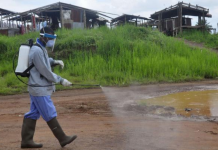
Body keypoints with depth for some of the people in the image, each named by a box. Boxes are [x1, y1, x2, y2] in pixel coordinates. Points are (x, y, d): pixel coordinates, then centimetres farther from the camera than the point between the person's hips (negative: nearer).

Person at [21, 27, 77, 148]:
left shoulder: (41, 48, 10)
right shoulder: (37, 51, -20)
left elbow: (44, 62, 23)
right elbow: (45, 72, -20)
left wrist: (55, 61, 3)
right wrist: (61, 81, -13)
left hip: (37, 88, 10)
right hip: (40, 89, -10)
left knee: (33, 114, 11)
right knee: (50, 115, -1)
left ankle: (26, 140, 17)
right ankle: (63, 138, 8)